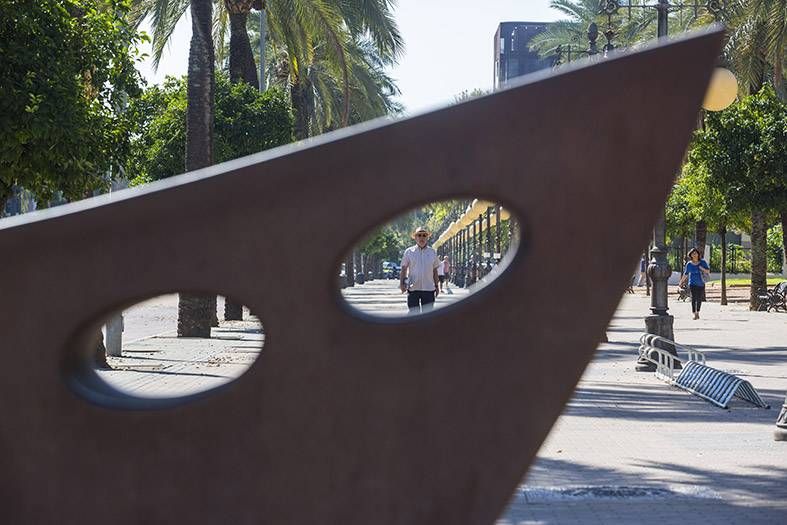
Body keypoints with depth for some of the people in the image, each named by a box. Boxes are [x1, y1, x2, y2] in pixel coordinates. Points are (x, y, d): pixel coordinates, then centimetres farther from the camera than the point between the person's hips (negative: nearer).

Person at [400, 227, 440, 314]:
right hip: (413, 288, -1)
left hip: (428, 288, 1)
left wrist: (437, 285, 13)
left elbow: (435, 270, 14)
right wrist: (402, 283, -7)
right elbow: (403, 269, 4)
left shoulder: (432, 252, 7)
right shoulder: (409, 252, 2)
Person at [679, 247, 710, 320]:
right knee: (694, 298, -15)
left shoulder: (702, 262, 1)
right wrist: (681, 282, 19)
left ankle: (697, 313, 27)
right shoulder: (689, 264, 0)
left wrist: (702, 269, -17)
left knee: (699, 299, 9)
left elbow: (708, 271, 2)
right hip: (693, 283, -2)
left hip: (701, 283, 2)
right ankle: (694, 314, -18)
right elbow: (685, 274, 12)